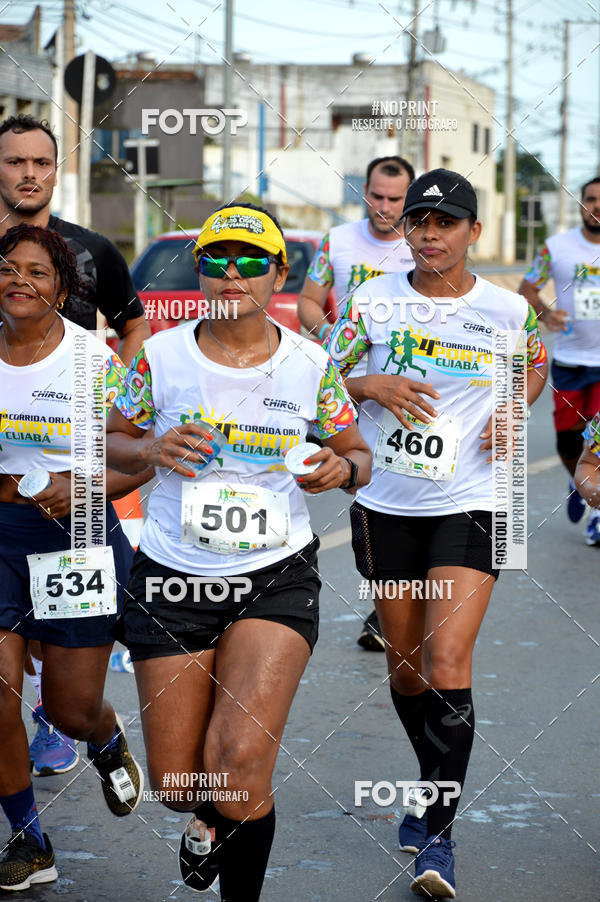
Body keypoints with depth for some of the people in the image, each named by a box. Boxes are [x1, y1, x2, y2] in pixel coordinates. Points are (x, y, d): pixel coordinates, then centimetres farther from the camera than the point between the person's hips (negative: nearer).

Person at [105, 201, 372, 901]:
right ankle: (209, 819, 44)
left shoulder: (310, 365, -1)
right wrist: (152, 450, -12)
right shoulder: (161, 356, -2)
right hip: (172, 578, 1)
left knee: (241, 762, -19)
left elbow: (358, 455, 10)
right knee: (176, 781, 5)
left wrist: (341, 470, -13)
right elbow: (114, 442, 10)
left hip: (277, 576, -1)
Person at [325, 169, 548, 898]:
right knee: (404, 666, 13)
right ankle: (434, 786, 38)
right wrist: (372, 385, -16)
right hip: (385, 505, 2)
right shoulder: (373, 300, -2)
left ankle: (438, 834, -7)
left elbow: (535, 365, 18)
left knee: (447, 664, -15)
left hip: (469, 506, -2)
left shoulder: (507, 310, -3)